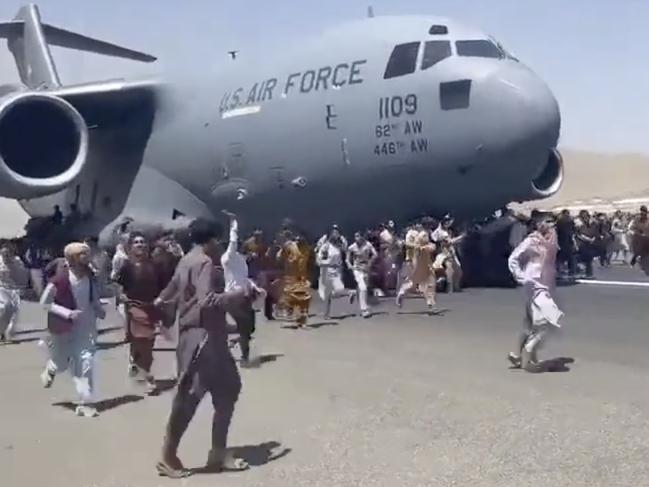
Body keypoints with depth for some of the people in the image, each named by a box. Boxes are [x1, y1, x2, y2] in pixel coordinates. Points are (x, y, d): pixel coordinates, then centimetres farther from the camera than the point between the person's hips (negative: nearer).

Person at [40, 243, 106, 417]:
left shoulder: (90, 279, -7)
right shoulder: (59, 279, -20)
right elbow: (44, 302, -13)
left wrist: (99, 310, -9)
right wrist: (67, 313, -23)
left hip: (84, 329, 3)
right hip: (63, 328, -2)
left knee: (86, 363, -6)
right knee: (61, 363, 16)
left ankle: (85, 403, 3)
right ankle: (50, 370, 55)